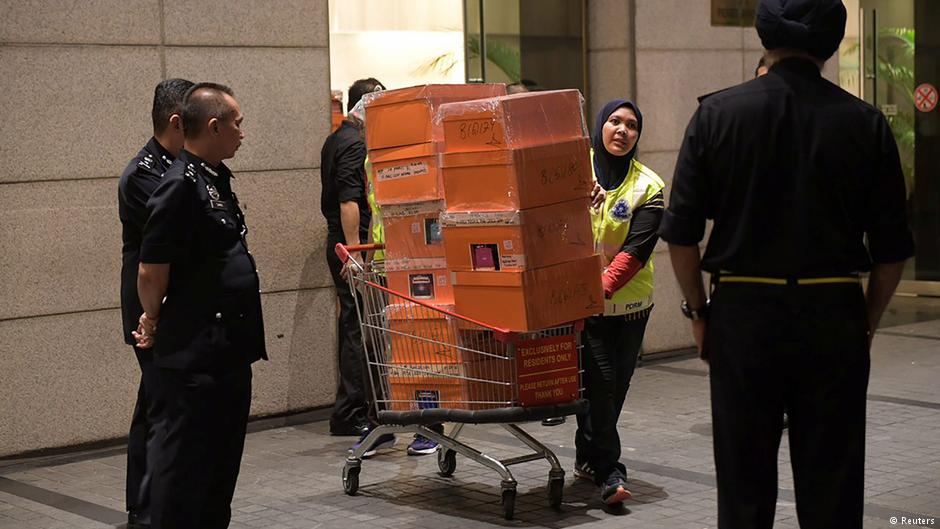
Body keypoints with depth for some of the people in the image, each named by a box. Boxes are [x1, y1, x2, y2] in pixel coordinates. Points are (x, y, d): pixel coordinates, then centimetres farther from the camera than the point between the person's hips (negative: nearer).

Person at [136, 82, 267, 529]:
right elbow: (151, 273, -19)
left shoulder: (216, 179, 13)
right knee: (187, 459, -2)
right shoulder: (180, 186, -18)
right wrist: (154, 320, -1)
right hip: (195, 353, -9)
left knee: (224, 457, 17)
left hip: (230, 347, 9)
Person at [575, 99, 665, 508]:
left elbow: (636, 250, -14)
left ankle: (588, 457, 28)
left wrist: (604, 286, -28)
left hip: (628, 301, 2)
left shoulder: (648, 187, -4)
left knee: (615, 385, 10)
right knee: (599, 382, -9)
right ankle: (609, 470, -3)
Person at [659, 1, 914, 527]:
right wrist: (866, 323, 13)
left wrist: (699, 311, 8)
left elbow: (681, 233, -4)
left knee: (745, 487, 11)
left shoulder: (716, 114, -3)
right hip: (833, 317, 0)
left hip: (743, 312, 0)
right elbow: (892, 249, 1)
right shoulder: (866, 123, -1)